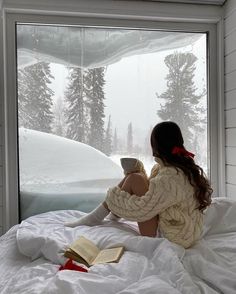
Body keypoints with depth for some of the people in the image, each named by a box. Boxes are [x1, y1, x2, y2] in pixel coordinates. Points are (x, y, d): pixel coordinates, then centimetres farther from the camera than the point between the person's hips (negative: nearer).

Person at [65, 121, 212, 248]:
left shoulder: (169, 178, -30)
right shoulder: (187, 165, -1)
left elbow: (140, 210, -26)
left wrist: (113, 195, -12)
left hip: (175, 238, -9)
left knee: (134, 180, -18)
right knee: (131, 177, 3)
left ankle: (97, 217, 1)